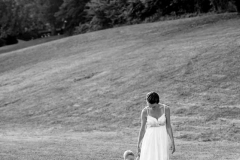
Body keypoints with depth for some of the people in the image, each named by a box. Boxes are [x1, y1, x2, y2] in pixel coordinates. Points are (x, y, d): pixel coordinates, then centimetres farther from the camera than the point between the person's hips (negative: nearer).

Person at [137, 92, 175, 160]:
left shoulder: (166, 108, -9)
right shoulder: (145, 111, -10)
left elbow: (168, 126, -2)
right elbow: (142, 129, -2)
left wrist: (173, 142, -1)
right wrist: (138, 146, 2)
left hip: (162, 139, 1)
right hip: (150, 139, -1)